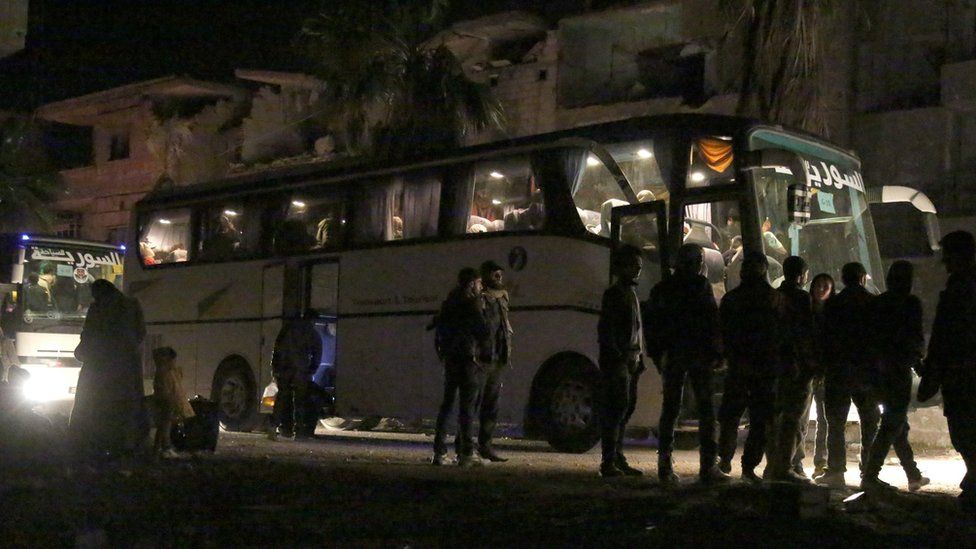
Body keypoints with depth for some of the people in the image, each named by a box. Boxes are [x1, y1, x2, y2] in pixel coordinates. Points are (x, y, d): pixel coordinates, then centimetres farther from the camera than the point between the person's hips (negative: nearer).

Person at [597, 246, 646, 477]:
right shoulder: (614, 294, -7)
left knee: (626, 408, 12)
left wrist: (640, 356, 18)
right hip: (616, 360, -9)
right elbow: (605, 329, -14)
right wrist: (618, 355, -20)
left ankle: (617, 458, 19)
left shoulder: (632, 294, 21)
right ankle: (609, 462, -11)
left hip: (631, 360, 9)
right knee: (616, 408, -11)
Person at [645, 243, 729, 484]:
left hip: (671, 356, 5)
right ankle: (708, 466, -5)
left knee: (670, 407, 10)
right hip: (697, 355, -5)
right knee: (705, 408, 0)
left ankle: (665, 465, 7)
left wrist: (656, 354, 17)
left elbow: (649, 323, 14)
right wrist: (717, 352, -5)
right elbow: (712, 319, -10)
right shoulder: (700, 284, -4)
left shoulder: (661, 288, 13)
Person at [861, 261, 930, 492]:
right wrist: (918, 354, 8)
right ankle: (870, 475, -13)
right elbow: (916, 337, -11)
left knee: (897, 422, 16)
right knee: (893, 424, -5)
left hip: (880, 368, 7)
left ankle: (914, 475, 25)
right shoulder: (911, 303, -9)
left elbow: (871, 334, 8)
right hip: (900, 369, -7)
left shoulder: (878, 303, 8)